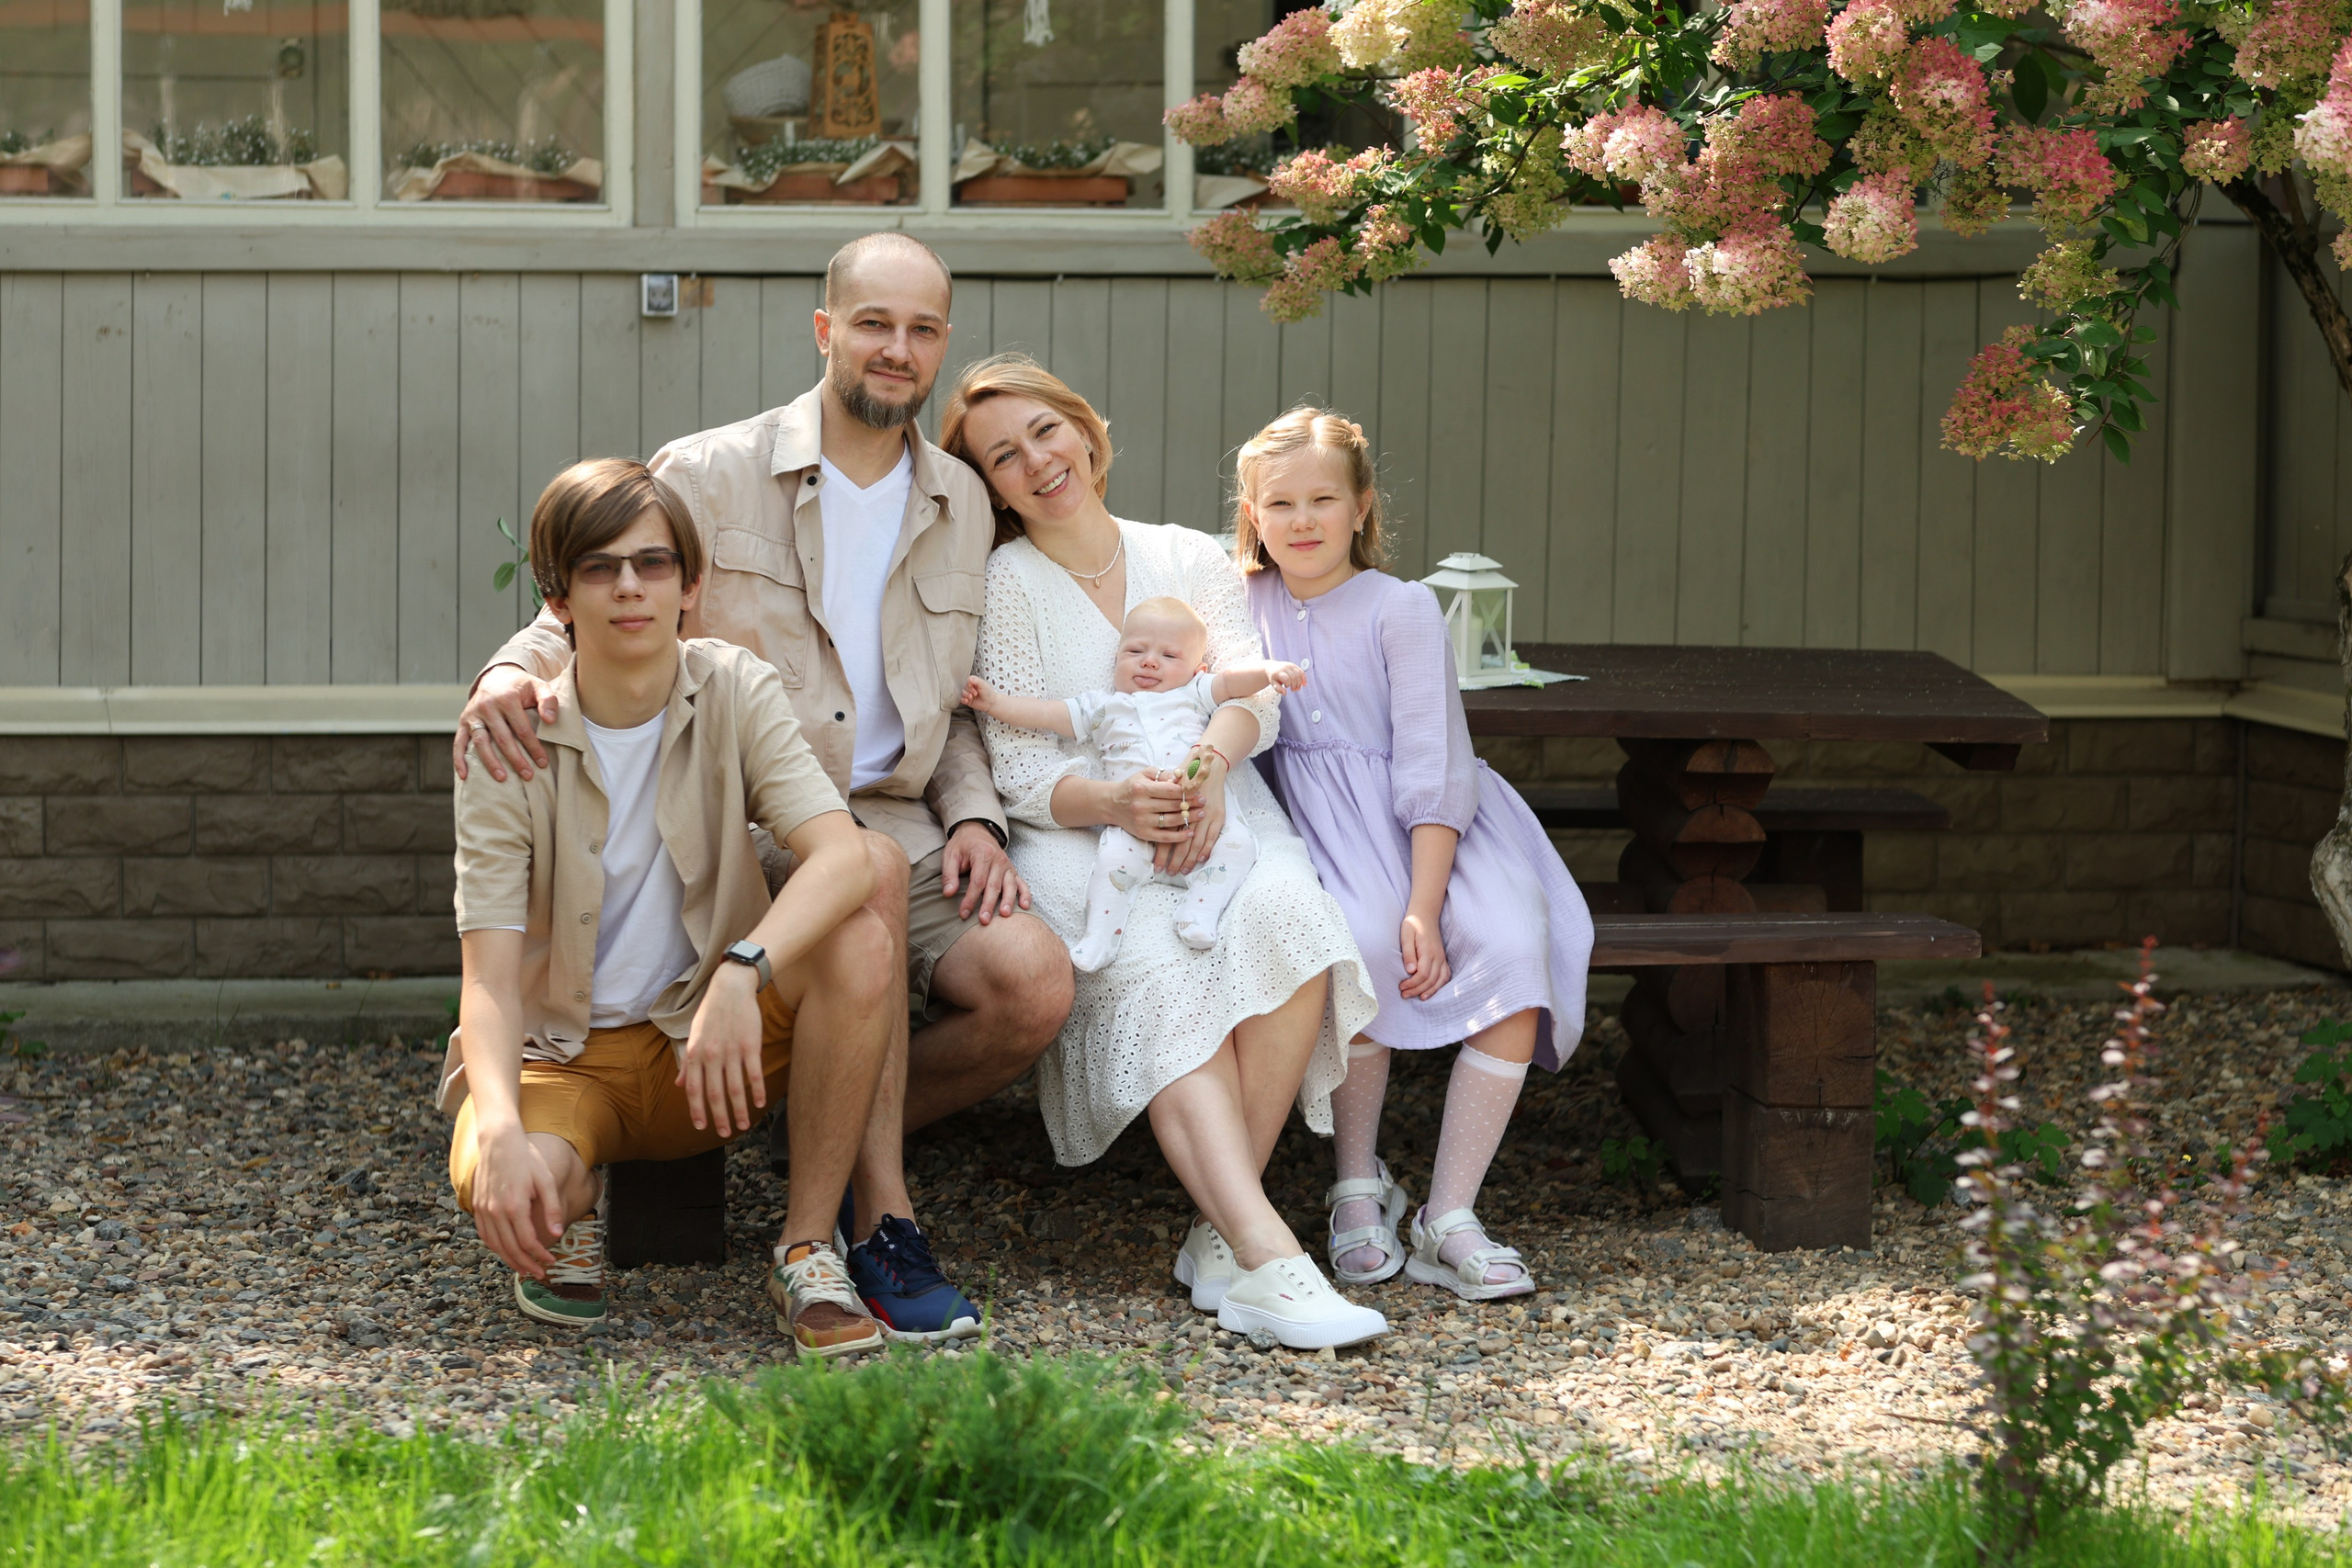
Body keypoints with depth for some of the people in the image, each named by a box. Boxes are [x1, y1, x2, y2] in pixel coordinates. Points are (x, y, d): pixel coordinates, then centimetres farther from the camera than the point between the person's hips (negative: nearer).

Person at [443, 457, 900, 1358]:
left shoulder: (734, 693, -7)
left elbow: (844, 859, -24)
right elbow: (490, 978, -18)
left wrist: (742, 973, -44)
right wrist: (502, 1133, -38)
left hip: (706, 1045, 2)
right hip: (557, 1051, -2)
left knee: (860, 944, -29)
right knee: (498, 1185, -37)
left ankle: (807, 1251, -18)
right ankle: (570, 1215, 3)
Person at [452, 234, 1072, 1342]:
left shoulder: (961, 506, 16)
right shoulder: (708, 477, 2)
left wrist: (973, 816, 2)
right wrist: (511, 673, -24)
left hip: (899, 824, 4)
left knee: (1033, 983, -24)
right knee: (872, 865, -38)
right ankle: (881, 1219, -29)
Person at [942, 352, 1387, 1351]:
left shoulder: (1189, 559, 15)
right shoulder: (1007, 585, 5)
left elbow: (1251, 687, -1)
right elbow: (1021, 771, -3)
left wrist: (1208, 762, -26)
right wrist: (1118, 803, -25)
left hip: (1211, 815, 3)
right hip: (1076, 838, -2)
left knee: (1288, 918, -32)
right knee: (1158, 968, -35)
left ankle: (1220, 1234, -27)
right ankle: (1267, 1258, -47)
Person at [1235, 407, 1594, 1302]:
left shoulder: (1401, 609, -2)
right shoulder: (1241, 602, 10)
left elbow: (1431, 767, -9)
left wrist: (1425, 906, -20)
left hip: (1430, 825, -1)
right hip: (1317, 824, 1)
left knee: (1515, 949, -28)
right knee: (1360, 943, -33)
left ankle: (1449, 1219, -23)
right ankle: (1358, 1188, -14)